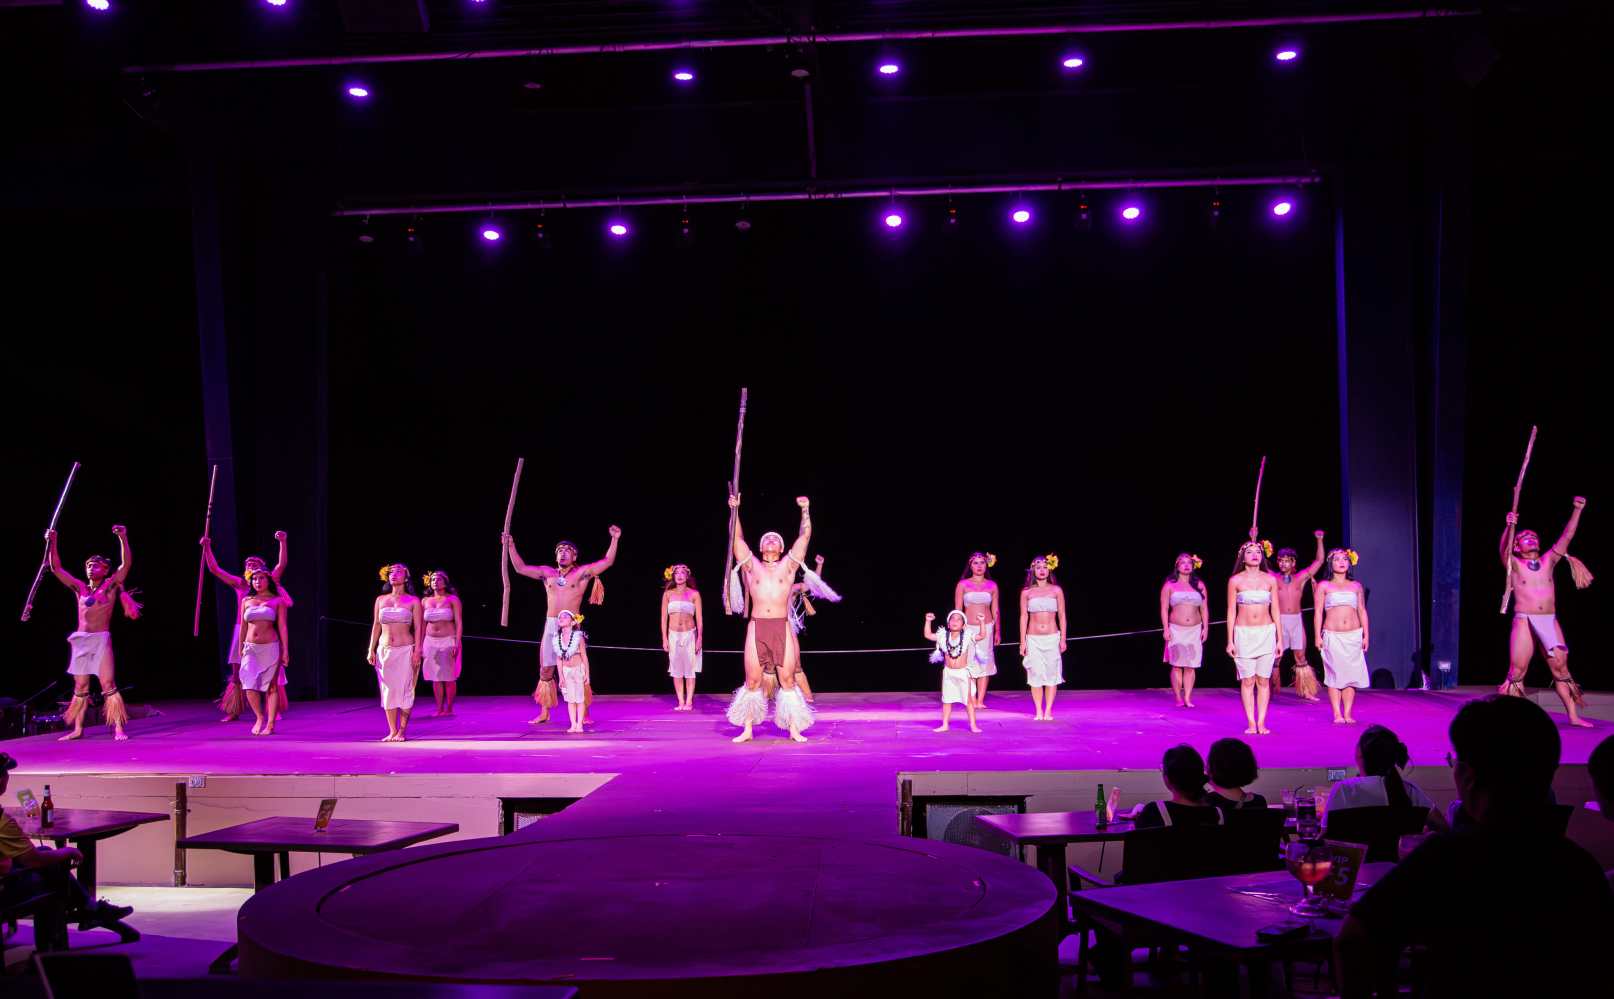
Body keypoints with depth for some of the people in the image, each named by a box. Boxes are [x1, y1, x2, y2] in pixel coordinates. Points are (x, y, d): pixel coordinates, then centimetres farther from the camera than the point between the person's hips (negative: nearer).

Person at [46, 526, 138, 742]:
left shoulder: (110, 586, 2)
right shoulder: (80, 588, 13)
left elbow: (126, 564, -10)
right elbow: (56, 569, 14)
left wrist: (123, 538, -20)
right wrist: (53, 543, 4)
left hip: (101, 639, -5)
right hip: (80, 640, 5)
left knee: (108, 685, -9)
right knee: (80, 687, 9)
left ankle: (119, 729, -10)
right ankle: (77, 730, 14)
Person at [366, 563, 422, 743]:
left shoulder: (413, 601, 2)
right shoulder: (380, 600, 11)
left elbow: (418, 628, -1)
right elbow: (376, 625, 12)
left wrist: (417, 651, -9)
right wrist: (371, 650, 6)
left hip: (405, 651, -3)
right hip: (385, 651, 3)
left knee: (404, 689, -4)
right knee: (388, 690, 3)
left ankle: (402, 731, 3)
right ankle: (392, 731, 8)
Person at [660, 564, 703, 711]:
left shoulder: (694, 594, 0)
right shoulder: (668, 594, 4)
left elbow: (699, 618, 1)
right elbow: (664, 618, 6)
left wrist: (699, 638, -3)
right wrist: (664, 638, 1)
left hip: (689, 634, -2)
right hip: (674, 635, 2)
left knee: (690, 669, -1)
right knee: (676, 670, 2)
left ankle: (689, 702, 3)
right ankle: (681, 702, 7)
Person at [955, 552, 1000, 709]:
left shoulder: (992, 585, 7)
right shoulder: (963, 584, 2)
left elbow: (996, 610, 11)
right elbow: (957, 609, 3)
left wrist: (998, 631, 9)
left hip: (987, 627, 2)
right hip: (968, 628, -2)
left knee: (985, 663, 0)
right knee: (969, 664, -4)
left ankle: (980, 700, 4)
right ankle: (972, 700, 1)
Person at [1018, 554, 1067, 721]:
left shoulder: (1056, 590, 3)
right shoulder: (1026, 592, 3)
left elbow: (1062, 616, 5)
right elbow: (1023, 617, 5)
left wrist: (1063, 639, 0)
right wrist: (1022, 642, 1)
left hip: (1052, 638, 0)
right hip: (1033, 639, 0)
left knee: (1052, 674, 0)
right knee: (1035, 675, -1)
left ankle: (1048, 710, 8)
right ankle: (1039, 711, 7)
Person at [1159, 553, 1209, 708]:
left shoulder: (1199, 585, 10)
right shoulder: (1169, 585, 4)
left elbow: (1204, 609, 10)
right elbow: (1164, 609, 1)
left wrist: (1205, 628, 3)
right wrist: (1166, 629, -7)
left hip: (1195, 630, 2)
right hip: (1176, 630, -2)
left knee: (1191, 666, -1)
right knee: (1177, 666, -3)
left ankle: (1188, 698, 2)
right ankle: (1178, 698, 1)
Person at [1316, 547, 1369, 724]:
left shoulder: (1356, 586, 13)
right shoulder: (1324, 586, 6)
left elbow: (1362, 611, 14)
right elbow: (1318, 612, 2)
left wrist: (1365, 635, 7)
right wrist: (1318, 636, -5)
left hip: (1354, 636, 2)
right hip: (1332, 635, -2)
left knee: (1351, 675, 0)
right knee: (1335, 675, -4)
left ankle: (1348, 714, 5)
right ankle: (1337, 714, 0)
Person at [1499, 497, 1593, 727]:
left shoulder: (1548, 561, 15)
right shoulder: (1514, 564, 4)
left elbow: (1566, 537, 8)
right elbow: (1504, 549, -17)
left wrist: (1577, 511, -1)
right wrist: (1509, 527, -34)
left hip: (1550, 622, 4)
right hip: (1524, 621, -4)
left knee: (1560, 667, 4)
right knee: (1517, 671, -7)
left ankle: (1573, 715, 9)